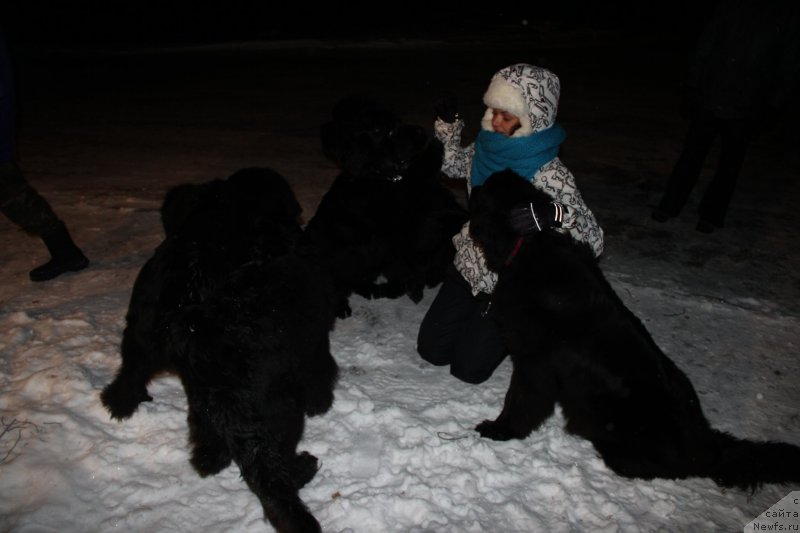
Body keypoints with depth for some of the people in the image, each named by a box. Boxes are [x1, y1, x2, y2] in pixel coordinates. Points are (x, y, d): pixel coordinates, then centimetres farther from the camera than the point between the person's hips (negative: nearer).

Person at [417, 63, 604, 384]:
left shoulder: (549, 175, -27)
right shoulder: (486, 147, -8)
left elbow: (593, 240, -32)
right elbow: (452, 165, 14)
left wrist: (552, 215, -51)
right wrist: (448, 123, -1)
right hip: (468, 268, 6)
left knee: (467, 367, 3)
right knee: (430, 349, 11)